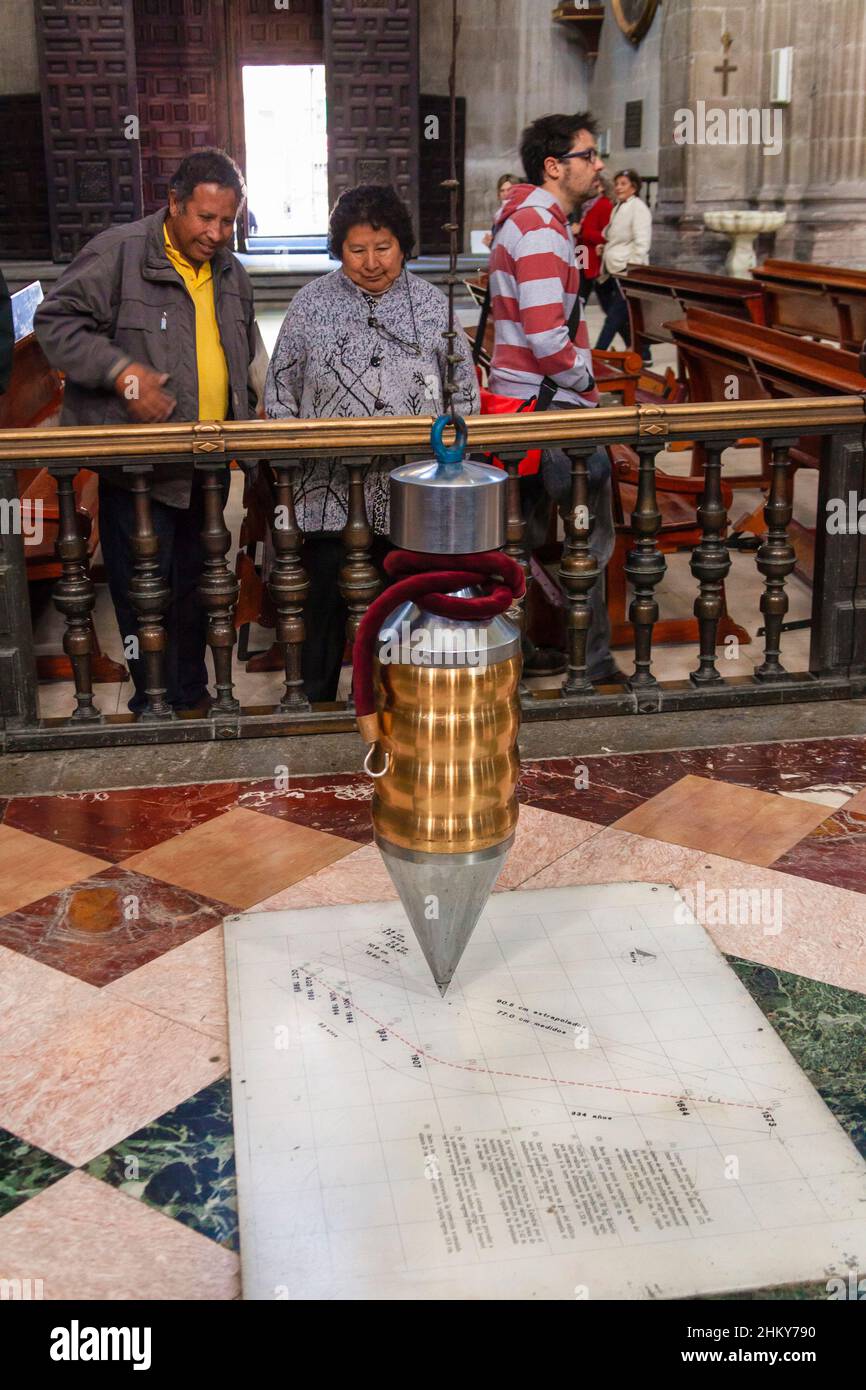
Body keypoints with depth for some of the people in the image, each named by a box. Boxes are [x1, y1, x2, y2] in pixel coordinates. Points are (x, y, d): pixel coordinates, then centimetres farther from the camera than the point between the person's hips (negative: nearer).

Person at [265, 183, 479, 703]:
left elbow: (465, 392, 11)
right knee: (326, 607, 6)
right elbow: (280, 395, 7)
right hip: (331, 495, -1)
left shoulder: (433, 304, 6)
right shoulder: (311, 304, 3)